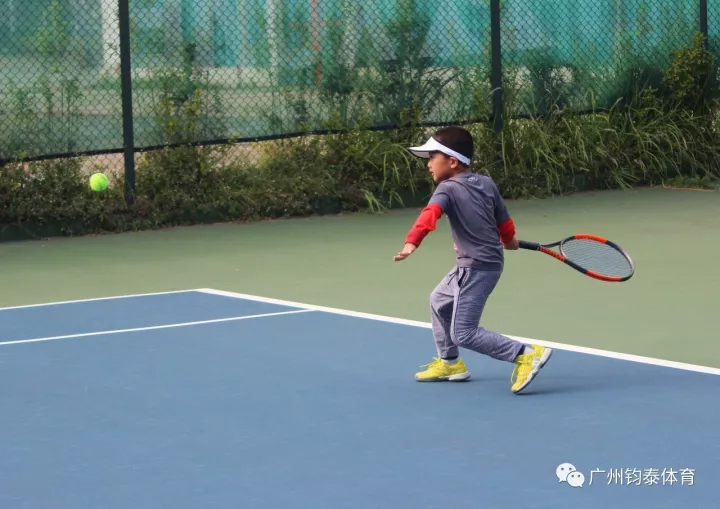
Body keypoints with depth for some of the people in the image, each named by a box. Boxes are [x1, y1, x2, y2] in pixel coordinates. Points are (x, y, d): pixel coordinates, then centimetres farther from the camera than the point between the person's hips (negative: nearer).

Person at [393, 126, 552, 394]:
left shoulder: (448, 189, -15)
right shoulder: (487, 183, 6)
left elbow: (430, 214, -34)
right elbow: (504, 220, 14)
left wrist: (412, 242, -50)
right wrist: (508, 240, 36)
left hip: (476, 268, -10)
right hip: (489, 260, 10)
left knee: (464, 334, -9)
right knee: (440, 300, 28)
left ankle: (526, 354, -13)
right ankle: (449, 362, 39)